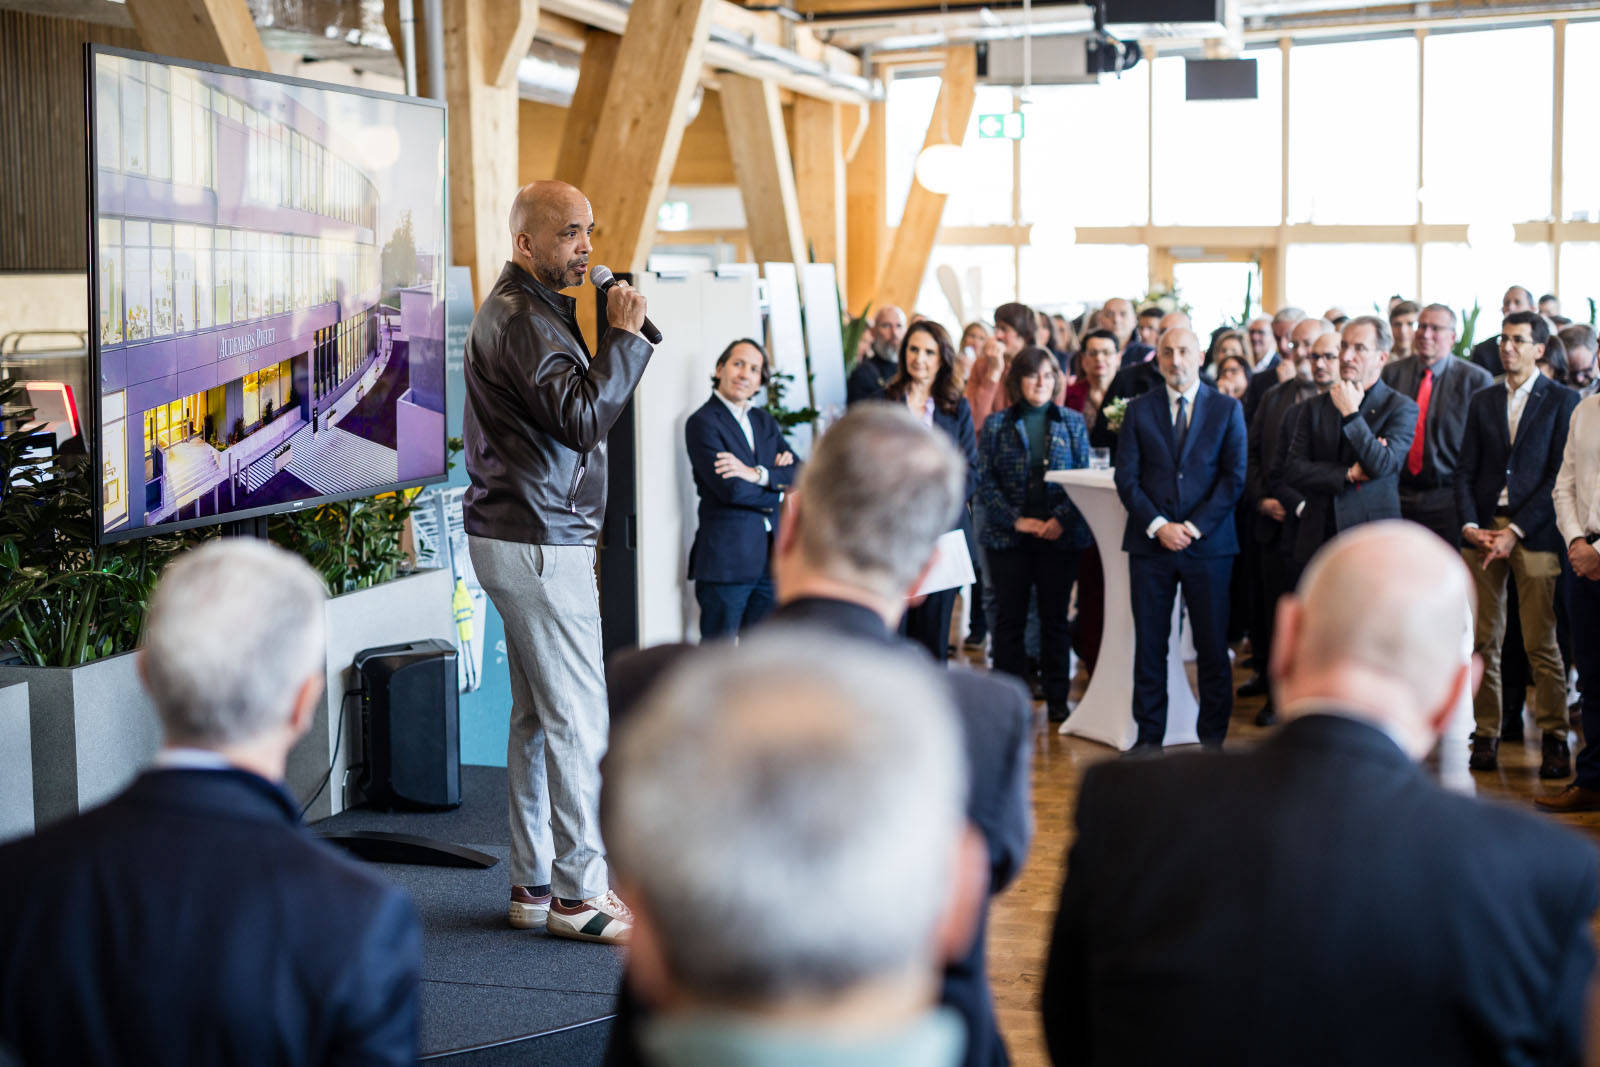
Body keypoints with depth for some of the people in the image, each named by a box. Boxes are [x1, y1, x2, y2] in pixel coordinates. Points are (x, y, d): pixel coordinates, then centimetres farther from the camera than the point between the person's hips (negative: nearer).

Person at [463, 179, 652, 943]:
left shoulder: (523, 309, 20)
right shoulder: (524, 319, -14)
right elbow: (584, 417, -22)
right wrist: (624, 335, -16)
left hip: (518, 535, 11)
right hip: (539, 543, -11)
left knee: (538, 716, 13)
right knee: (578, 717, -7)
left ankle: (533, 884, 19)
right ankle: (578, 894, -2)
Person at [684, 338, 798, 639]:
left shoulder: (764, 420, 17)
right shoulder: (703, 423, -5)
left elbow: (799, 476, 5)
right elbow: (731, 489, -17)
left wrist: (758, 474, -12)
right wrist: (777, 483, -3)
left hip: (770, 558, 6)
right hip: (726, 559, -6)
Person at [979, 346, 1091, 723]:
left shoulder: (1072, 422, 5)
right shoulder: (997, 424, 4)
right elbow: (986, 480, 0)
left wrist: (1062, 519, -12)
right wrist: (1016, 520, -11)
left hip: (1060, 536, 0)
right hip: (1008, 536, 0)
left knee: (1055, 618, 6)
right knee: (1009, 618, 3)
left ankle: (1057, 699, 14)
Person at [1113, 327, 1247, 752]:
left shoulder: (1227, 410, 5)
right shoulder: (1139, 410, 8)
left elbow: (1234, 477, 0)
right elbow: (1126, 477, 3)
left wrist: (1196, 527, -10)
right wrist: (1158, 526, -10)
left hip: (1208, 543, -1)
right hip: (1150, 543, 1)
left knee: (1213, 648, 1)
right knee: (1149, 645, 4)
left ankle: (1213, 739, 11)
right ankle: (1149, 738, 12)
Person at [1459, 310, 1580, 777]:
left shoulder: (1563, 401, 2)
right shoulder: (1483, 401, 15)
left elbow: (1559, 474, -5)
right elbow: (1466, 471, 13)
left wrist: (1515, 531, -12)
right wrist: (1469, 524, -4)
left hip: (1533, 532, -4)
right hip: (1482, 529, 4)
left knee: (1541, 643, -5)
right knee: (1485, 640, 2)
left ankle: (1554, 739, 3)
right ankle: (1486, 735, 9)